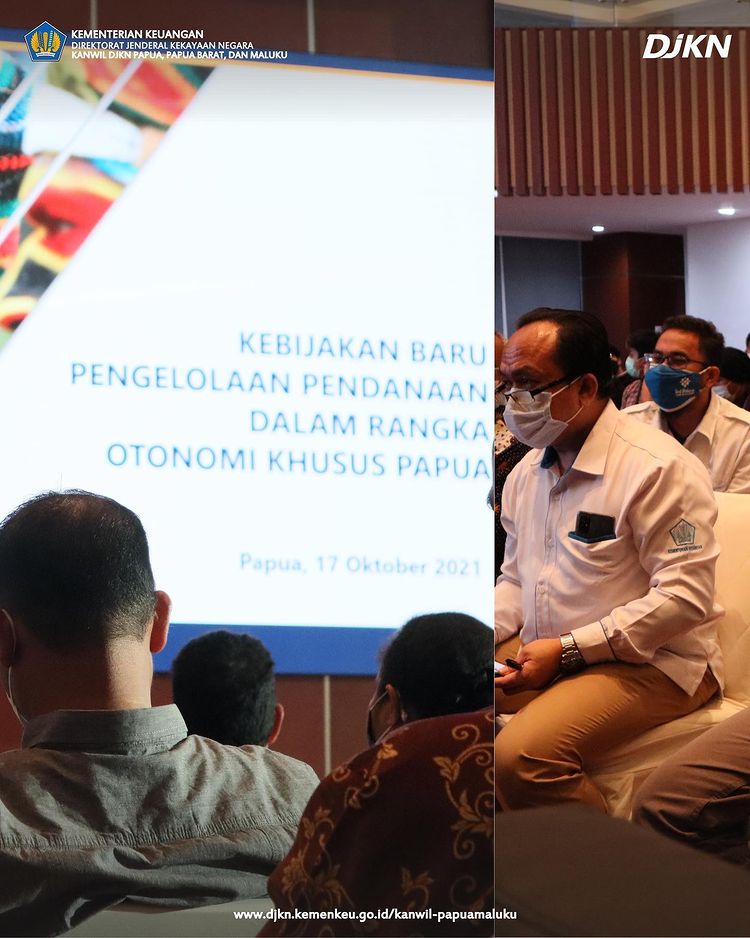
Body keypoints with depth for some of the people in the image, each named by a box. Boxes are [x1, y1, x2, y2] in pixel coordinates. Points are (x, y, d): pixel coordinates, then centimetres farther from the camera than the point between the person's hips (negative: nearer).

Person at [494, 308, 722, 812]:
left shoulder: (658, 468, -16)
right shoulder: (527, 471, 12)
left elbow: (685, 598, -20)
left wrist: (566, 650, -21)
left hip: (649, 662, -8)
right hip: (546, 652, 8)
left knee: (522, 753, -33)